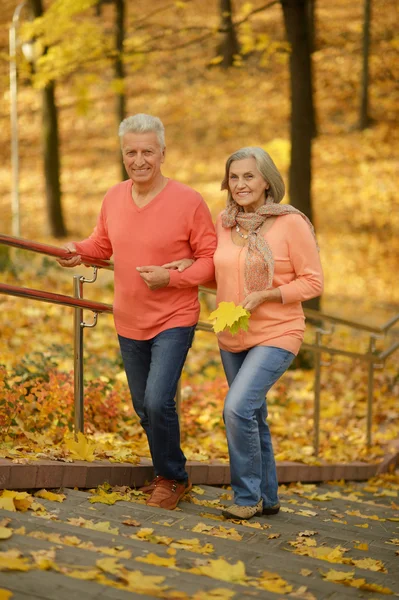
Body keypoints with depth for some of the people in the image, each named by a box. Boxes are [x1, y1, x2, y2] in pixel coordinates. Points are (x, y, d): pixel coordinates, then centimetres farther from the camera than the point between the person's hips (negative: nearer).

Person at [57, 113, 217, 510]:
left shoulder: (188, 202, -14)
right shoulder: (113, 198, 1)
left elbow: (211, 260, -11)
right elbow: (102, 243, 13)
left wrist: (171, 276, -24)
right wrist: (79, 251, -8)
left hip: (173, 321, -6)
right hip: (129, 322, 6)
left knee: (158, 401, -16)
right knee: (144, 408, 15)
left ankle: (172, 478, 6)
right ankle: (166, 474, 34)